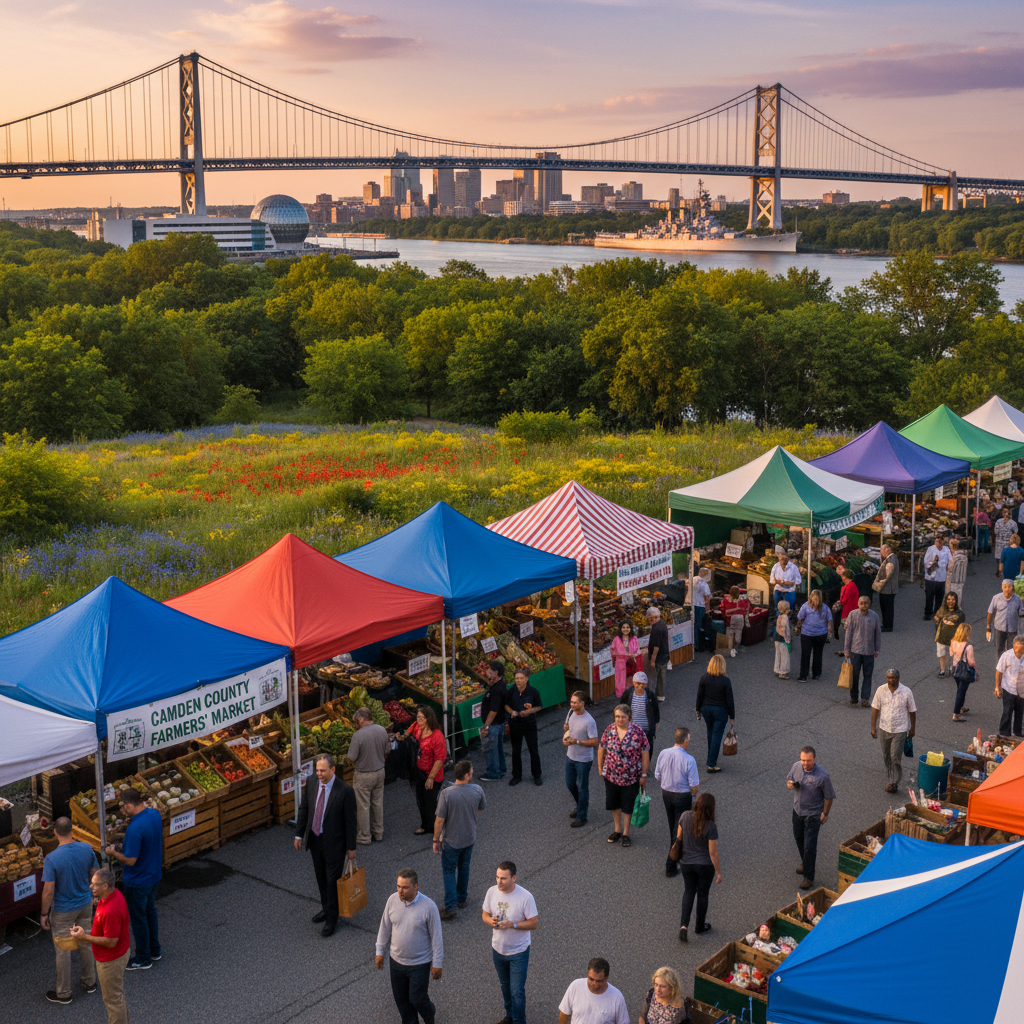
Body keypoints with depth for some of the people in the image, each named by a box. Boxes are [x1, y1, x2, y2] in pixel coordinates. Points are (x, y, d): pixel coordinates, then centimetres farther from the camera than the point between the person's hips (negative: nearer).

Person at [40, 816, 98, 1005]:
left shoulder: (52, 859, -27)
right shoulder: (86, 849, -13)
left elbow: (48, 891, -23)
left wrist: (44, 914, -8)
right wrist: (92, 895, 18)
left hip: (63, 911, -5)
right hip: (85, 904, 5)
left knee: (63, 951, 11)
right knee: (86, 943, 22)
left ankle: (64, 994, 25)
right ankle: (89, 982, 38)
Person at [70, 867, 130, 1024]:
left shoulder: (110, 910, -36)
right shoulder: (113, 894, -5)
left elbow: (110, 942, -29)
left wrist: (85, 937, -21)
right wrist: (87, 933, 6)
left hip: (111, 961, -10)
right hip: (120, 952, 10)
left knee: (113, 999, 10)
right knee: (117, 995, 27)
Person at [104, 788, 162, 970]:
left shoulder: (134, 829, -34)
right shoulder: (155, 814, -7)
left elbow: (130, 860, -28)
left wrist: (113, 853, -11)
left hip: (137, 883, -8)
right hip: (155, 876, 8)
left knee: (138, 919, 11)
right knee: (150, 911, 26)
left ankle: (143, 959, 27)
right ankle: (154, 950, 41)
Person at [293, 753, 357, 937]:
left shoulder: (345, 790, -23)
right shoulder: (311, 782, -9)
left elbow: (350, 820, -15)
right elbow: (303, 809, 4)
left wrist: (351, 847, -9)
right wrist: (299, 834, 6)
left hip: (334, 842, -5)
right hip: (314, 839, 5)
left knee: (333, 880, 5)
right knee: (321, 877, 21)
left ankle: (331, 919, 21)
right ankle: (326, 908, 43)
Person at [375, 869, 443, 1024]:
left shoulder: (428, 906, -23)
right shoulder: (392, 900, -12)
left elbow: (436, 937, -14)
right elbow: (384, 927, 3)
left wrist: (437, 964, -10)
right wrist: (379, 952, 8)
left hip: (420, 963, -4)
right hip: (396, 960, 4)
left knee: (417, 998, 6)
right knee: (401, 998, 17)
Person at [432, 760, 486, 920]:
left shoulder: (446, 794, -25)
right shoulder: (477, 790, -16)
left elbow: (439, 820, -20)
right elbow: (481, 810, 4)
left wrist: (436, 839, -7)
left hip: (452, 840, -3)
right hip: (470, 838, 3)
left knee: (449, 870, 10)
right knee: (464, 867, 24)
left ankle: (450, 906, 4)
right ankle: (462, 898, 37)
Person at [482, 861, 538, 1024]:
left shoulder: (526, 897, -25)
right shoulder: (492, 892, -12)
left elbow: (533, 924, -19)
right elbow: (485, 914, 1)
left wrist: (512, 925, -31)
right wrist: (490, 921, -22)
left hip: (518, 951, -5)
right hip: (498, 948, 5)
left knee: (517, 991, 1)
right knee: (505, 985, 25)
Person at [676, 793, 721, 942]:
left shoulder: (686, 817, -15)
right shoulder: (711, 826, -26)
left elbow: (678, 837, -1)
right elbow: (713, 852, -19)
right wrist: (718, 872, -7)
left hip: (686, 863, 3)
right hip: (705, 865, -3)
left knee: (689, 891, 22)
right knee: (702, 894, 19)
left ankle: (684, 924, 7)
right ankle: (700, 927, 35)